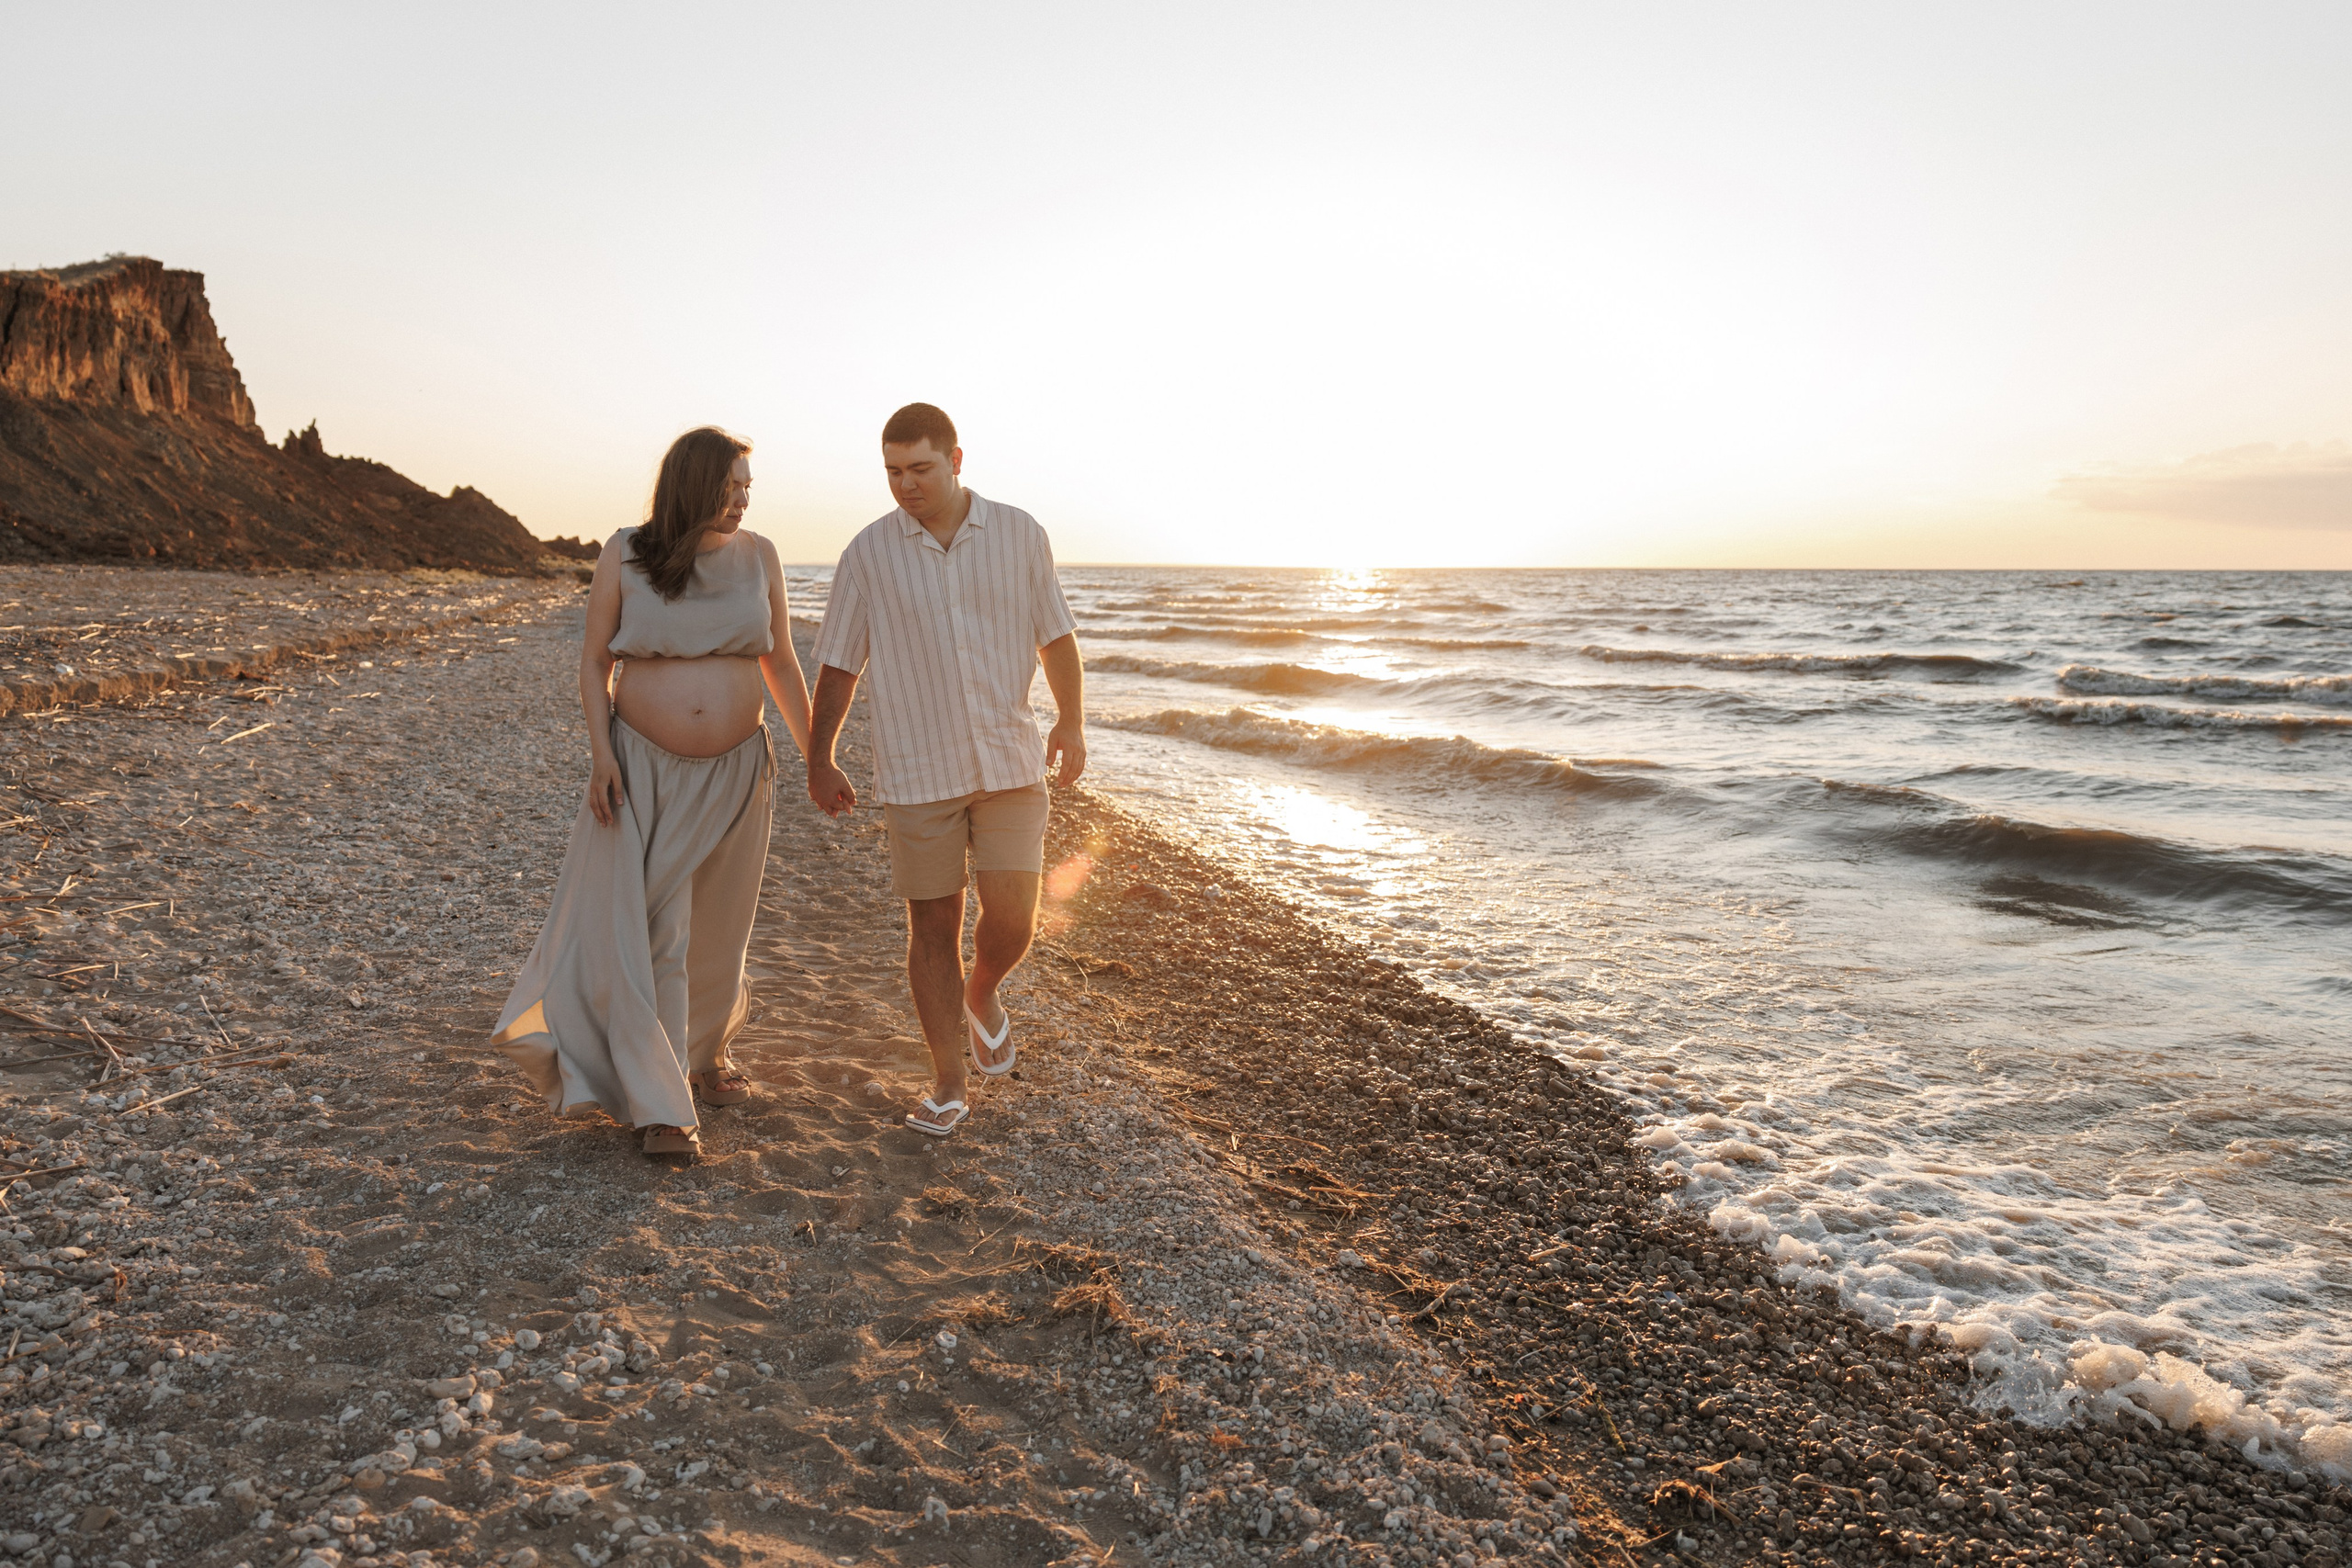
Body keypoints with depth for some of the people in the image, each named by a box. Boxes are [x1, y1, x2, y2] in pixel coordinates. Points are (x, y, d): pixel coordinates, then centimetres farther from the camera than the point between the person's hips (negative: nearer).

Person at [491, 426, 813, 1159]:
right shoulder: (624, 555, -5)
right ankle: (661, 1105, 3)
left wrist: (816, 756, 4)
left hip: (735, 770, 3)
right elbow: (594, 662, -2)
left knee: (718, 926, 14)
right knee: (646, 930, -5)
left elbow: (781, 664, 6)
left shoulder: (759, 557, 1)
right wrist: (601, 755, -13)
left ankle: (705, 1050, 39)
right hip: (643, 768, -2)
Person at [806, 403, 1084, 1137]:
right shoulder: (868, 553, -2)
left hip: (1009, 762, 0)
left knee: (1011, 922, -7)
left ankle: (981, 994, 29)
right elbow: (838, 663, 4)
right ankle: (949, 1083, 18)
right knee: (933, 927, 4)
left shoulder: (1019, 533, -1)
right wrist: (818, 761, 4)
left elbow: (1056, 634, 4)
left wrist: (1073, 723, -10)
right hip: (917, 768, 0)